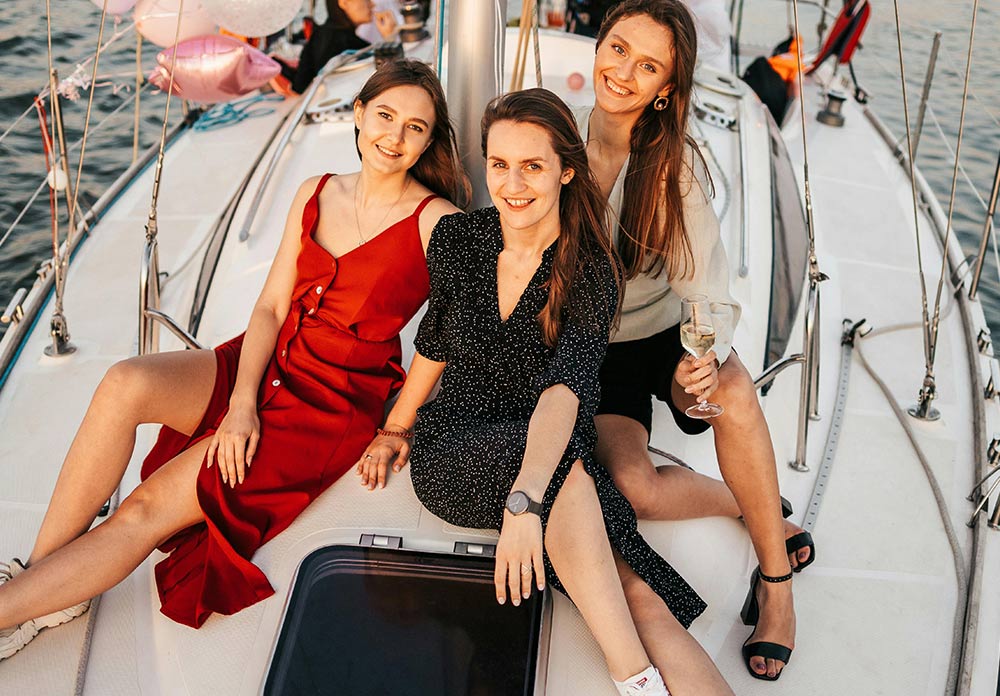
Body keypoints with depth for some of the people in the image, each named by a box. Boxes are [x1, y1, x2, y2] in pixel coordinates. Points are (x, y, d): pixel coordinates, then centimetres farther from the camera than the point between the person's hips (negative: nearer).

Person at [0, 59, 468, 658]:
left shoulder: (438, 222, -8)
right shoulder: (317, 193, 7)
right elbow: (271, 304, 4)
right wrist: (242, 402, -8)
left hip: (337, 403, -5)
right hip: (267, 366, 5)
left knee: (148, 508, -16)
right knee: (126, 384, -23)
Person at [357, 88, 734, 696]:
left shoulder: (590, 271, -11)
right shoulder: (457, 239, -3)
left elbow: (566, 384, -28)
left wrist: (526, 499, -42)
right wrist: (396, 429, 21)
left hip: (548, 459, 0)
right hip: (454, 454, 0)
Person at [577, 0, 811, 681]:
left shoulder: (675, 163, -12)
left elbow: (709, 290, -16)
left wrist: (704, 360, -37)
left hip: (668, 332, 0)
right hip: (590, 347, 0)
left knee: (733, 392, -33)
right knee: (629, 486, -26)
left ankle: (776, 577, -12)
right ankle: (761, 511, 3)